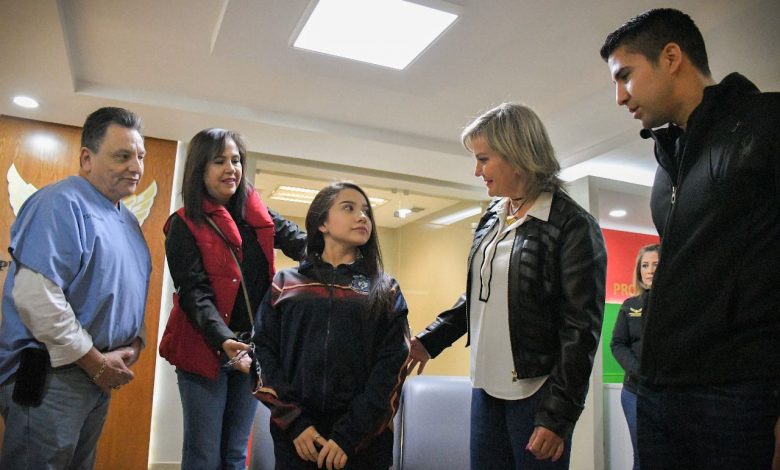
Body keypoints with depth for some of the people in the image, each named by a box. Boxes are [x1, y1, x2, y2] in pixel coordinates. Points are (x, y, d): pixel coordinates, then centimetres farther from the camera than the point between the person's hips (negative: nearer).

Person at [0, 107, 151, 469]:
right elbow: (35, 296, -26)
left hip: (100, 376, 9)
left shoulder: (127, 220, 12)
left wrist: (135, 343, 2)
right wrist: (96, 362, -18)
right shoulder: (61, 204, -15)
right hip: (49, 375, -8)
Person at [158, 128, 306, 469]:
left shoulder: (258, 216, 8)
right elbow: (194, 292, -14)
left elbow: (304, 245, -7)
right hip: (206, 349, -4)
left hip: (253, 347, 4)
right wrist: (225, 341, -29)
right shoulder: (185, 224, -5)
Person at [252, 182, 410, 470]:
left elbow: (392, 365, -4)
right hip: (295, 436, 1)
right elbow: (264, 353, 1)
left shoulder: (386, 290, 5)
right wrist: (295, 422, -10)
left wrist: (349, 436, -13)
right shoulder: (285, 284, 8)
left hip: (364, 440, 0)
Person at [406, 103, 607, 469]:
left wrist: (558, 414, -15)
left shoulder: (573, 226, -12)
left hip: (536, 395, -6)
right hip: (485, 388, 7)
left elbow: (581, 329, -14)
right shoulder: (491, 219, 9)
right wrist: (429, 340, 10)